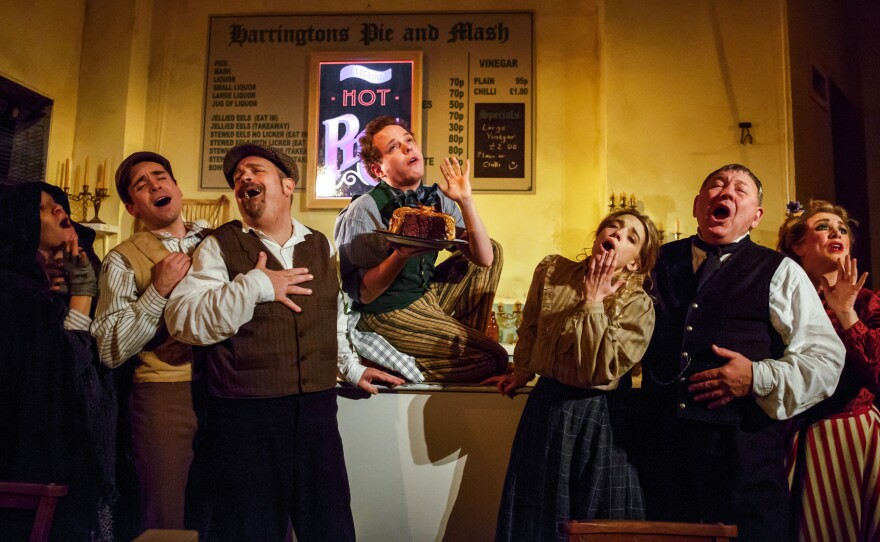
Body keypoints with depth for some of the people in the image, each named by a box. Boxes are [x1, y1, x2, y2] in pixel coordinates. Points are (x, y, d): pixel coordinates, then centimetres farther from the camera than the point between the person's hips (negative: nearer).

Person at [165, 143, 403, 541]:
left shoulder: (321, 246, 12)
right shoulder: (220, 246, -1)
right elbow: (182, 321, -12)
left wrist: (351, 368, 18)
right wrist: (253, 286, -18)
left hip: (317, 408, 4)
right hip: (245, 414, -3)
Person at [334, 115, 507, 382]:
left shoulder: (437, 199, -1)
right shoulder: (364, 211, -18)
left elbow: (484, 259, -7)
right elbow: (363, 294, -19)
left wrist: (465, 201, -16)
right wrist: (401, 255, -35)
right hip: (387, 313, -7)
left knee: (494, 249, 6)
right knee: (492, 359, -15)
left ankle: (466, 338, 8)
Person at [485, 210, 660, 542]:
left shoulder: (638, 305, -13)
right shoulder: (551, 270, -4)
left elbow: (600, 370, -24)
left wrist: (593, 302, -21)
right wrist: (522, 373, 22)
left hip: (597, 417, -2)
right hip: (546, 405, 3)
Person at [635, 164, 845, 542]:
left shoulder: (781, 273, 4)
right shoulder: (661, 263, 12)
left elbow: (826, 359, -1)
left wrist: (758, 378, -14)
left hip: (744, 451, -2)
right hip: (661, 446, 3)